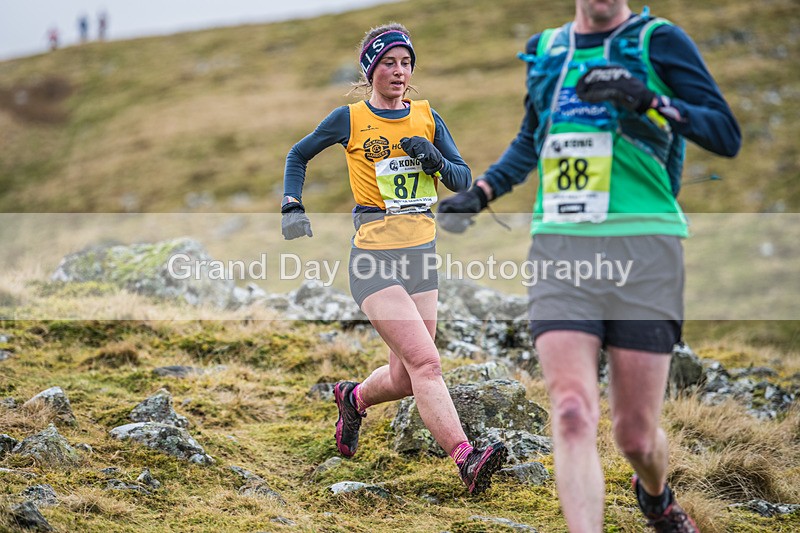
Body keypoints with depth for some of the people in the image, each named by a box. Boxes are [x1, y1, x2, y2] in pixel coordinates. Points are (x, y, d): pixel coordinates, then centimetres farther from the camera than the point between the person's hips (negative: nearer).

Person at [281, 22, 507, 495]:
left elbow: (464, 180, 8)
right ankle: (466, 460, -26)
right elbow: (298, 154, 15)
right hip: (375, 260, -5)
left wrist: (434, 159, -11)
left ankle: (354, 398, 41)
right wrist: (292, 207, 2)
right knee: (425, 362, -20)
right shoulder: (350, 119, -1)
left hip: (422, 256, 5)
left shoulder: (427, 117, 9)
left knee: (406, 378, 9)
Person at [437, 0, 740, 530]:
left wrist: (650, 100, -15)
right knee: (572, 415, -16)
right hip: (559, 248, 3)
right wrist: (482, 191, 23)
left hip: (642, 249, -3)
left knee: (636, 437, 3)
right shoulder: (545, 49, 17)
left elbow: (728, 135, -2)